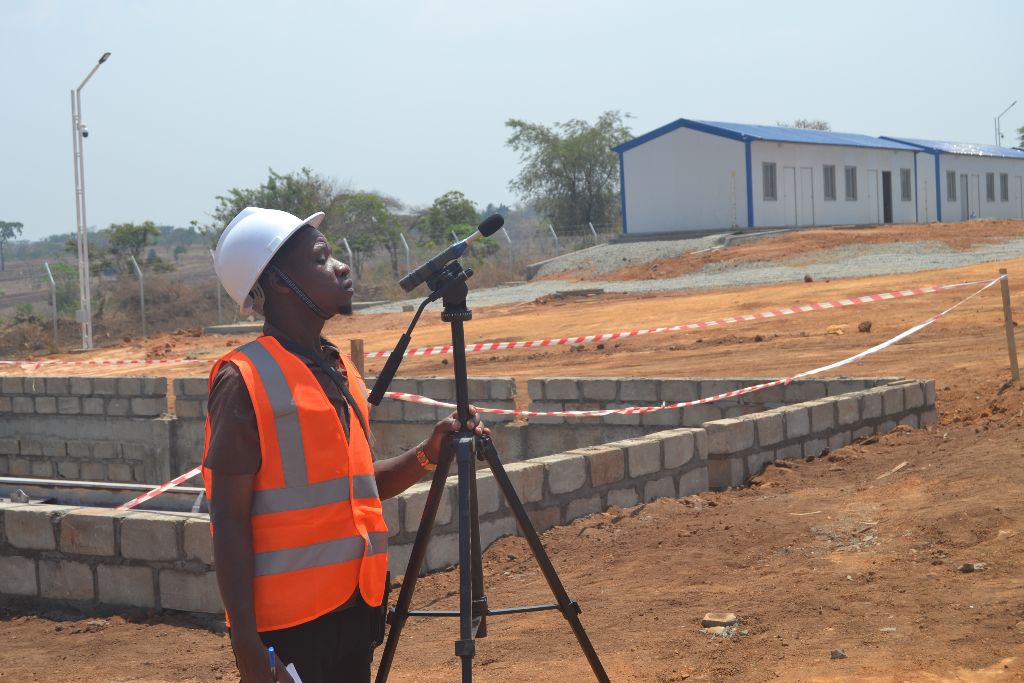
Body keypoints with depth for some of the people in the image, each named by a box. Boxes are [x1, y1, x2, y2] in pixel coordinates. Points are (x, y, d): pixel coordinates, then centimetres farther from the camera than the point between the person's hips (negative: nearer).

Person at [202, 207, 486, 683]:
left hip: (355, 607, 7)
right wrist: (246, 642, -17)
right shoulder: (245, 380, -11)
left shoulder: (340, 369, 12)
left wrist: (426, 456, 3)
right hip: (289, 622, -7)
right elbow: (230, 521, -13)